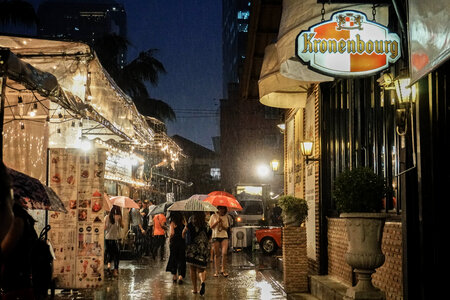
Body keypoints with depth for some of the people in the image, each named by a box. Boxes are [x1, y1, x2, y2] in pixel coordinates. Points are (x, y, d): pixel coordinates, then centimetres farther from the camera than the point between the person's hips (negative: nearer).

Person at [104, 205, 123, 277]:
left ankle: (108, 264, -3)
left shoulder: (107, 217, -3)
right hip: (116, 238, -2)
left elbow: (104, 227, 1)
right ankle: (115, 270, 8)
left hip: (107, 237, 2)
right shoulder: (118, 217, -8)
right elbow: (122, 226, 2)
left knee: (109, 252, 21)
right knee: (116, 254, 10)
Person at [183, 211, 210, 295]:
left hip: (192, 249, -2)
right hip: (204, 250, 2)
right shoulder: (207, 226, 2)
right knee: (201, 269, 7)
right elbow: (209, 239, 9)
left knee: (192, 269, 10)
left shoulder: (190, 225, -5)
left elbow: (183, 232, 10)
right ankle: (202, 281, -24)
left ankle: (195, 289, 11)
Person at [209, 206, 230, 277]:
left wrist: (222, 225, -13)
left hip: (224, 236, 1)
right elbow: (211, 226, 1)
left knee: (224, 253, -14)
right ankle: (216, 271, 10)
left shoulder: (226, 217, 9)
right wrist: (217, 221, -11)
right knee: (216, 254, 3)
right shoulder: (214, 216, 5)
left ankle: (223, 270, -2)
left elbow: (227, 228, 6)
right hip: (216, 236, 0)